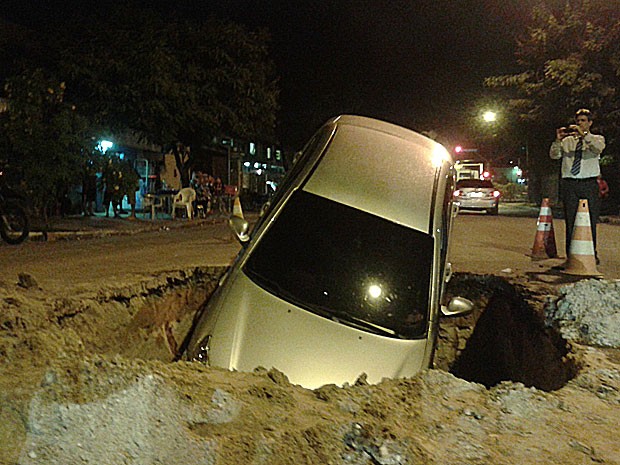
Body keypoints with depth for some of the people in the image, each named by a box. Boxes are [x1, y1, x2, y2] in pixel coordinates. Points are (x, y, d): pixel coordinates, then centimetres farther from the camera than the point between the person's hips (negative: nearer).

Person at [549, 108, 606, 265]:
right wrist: (558, 140, -12)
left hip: (589, 183, -1)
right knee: (570, 221, 1)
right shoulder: (567, 141, 17)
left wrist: (584, 134, -22)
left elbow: (599, 147, -12)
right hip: (569, 183, 1)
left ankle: (592, 254, 11)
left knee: (591, 221, 1)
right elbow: (554, 155, 4)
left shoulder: (596, 139, 12)